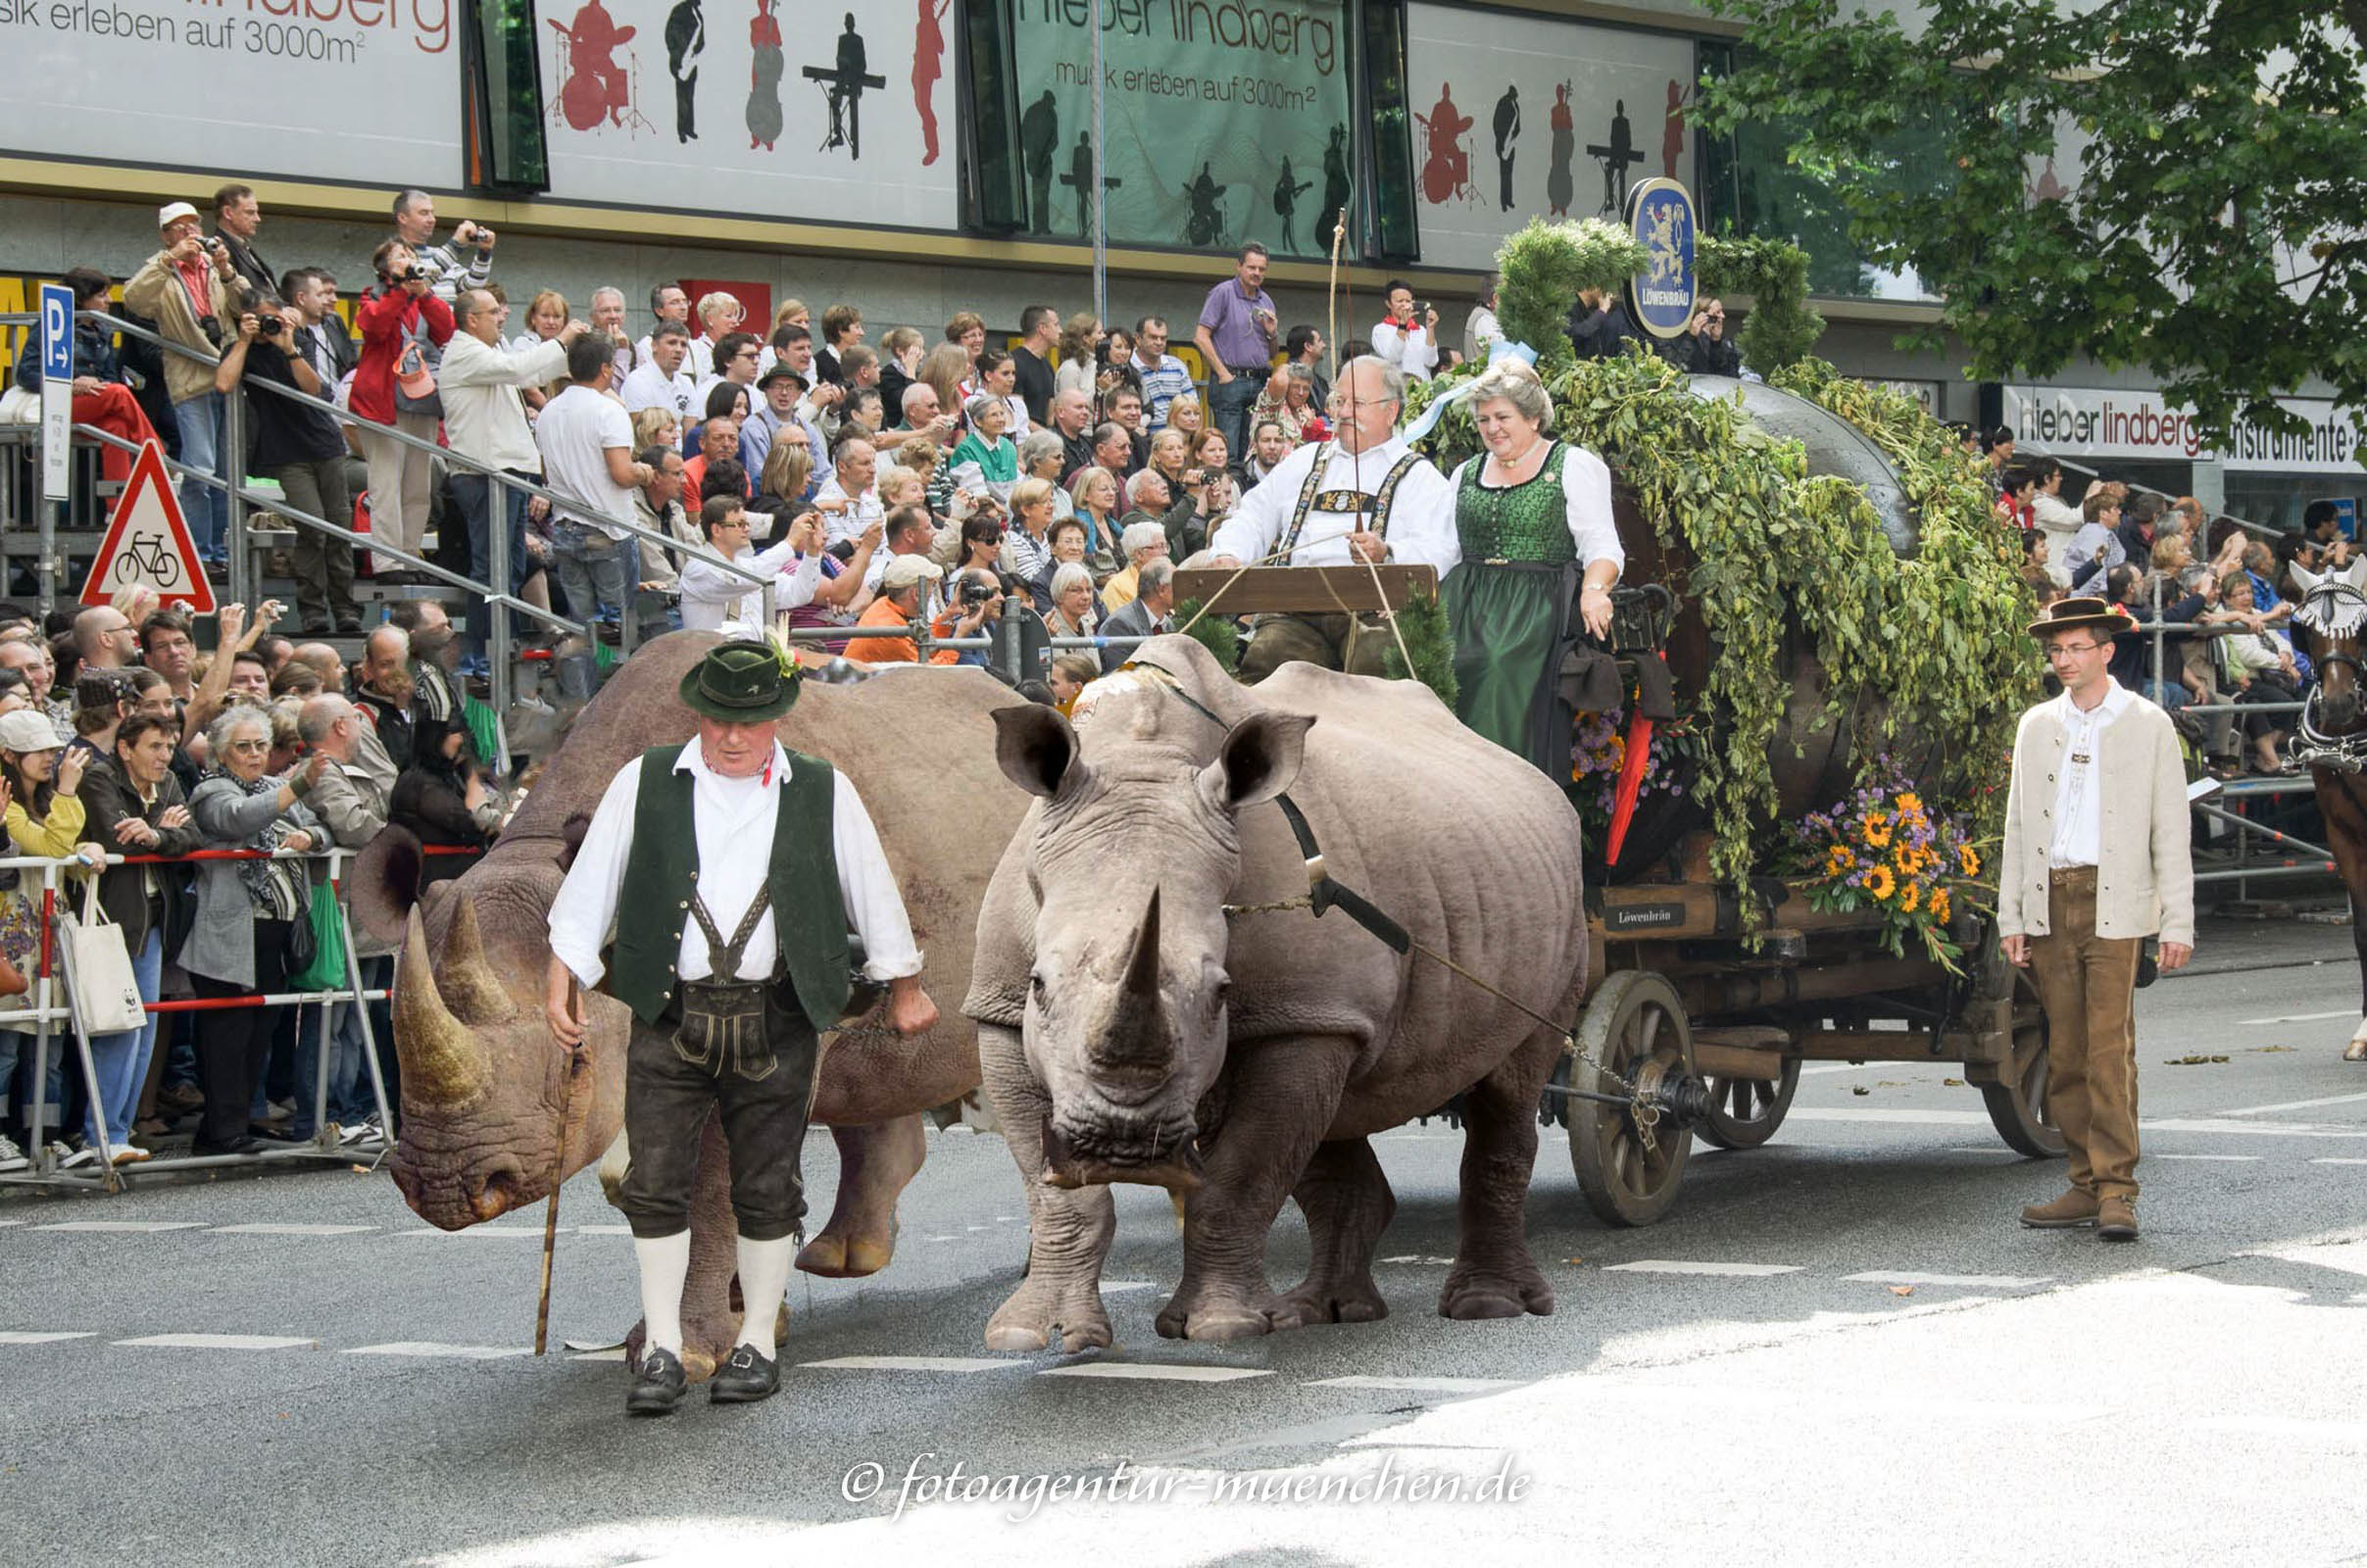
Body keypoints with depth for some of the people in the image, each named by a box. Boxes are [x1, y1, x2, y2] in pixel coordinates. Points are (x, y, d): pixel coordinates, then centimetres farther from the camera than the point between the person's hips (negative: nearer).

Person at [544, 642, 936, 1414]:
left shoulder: (822, 793, 6)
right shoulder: (644, 784, 5)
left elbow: (872, 889, 15)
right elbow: (591, 884, 9)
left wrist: (904, 987, 21)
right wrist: (561, 977, 4)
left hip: (774, 1023, 0)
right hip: (669, 1015, 0)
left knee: (767, 1190, 4)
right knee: (657, 1183, -3)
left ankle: (757, 1344, 16)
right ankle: (661, 1350, 6)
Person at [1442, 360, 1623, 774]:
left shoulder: (1574, 466, 6)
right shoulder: (1466, 474, 22)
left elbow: (1601, 545, -2)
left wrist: (1593, 590, -22)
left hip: (1536, 612, -5)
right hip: (1467, 609, 5)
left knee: (1502, 668, -30)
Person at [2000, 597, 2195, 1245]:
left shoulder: (2148, 726, 5)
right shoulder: (2036, 726, 15)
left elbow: (2171, 831, 3)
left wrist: (2177, 922, -4)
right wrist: (2010, 916, 9)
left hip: (2114, 905, -4)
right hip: (2049, 905, 4)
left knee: (2110, 1050, -11)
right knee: (2065, 1052, 3)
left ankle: (2117, 1190, -9)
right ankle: (2088, 1186, 8)